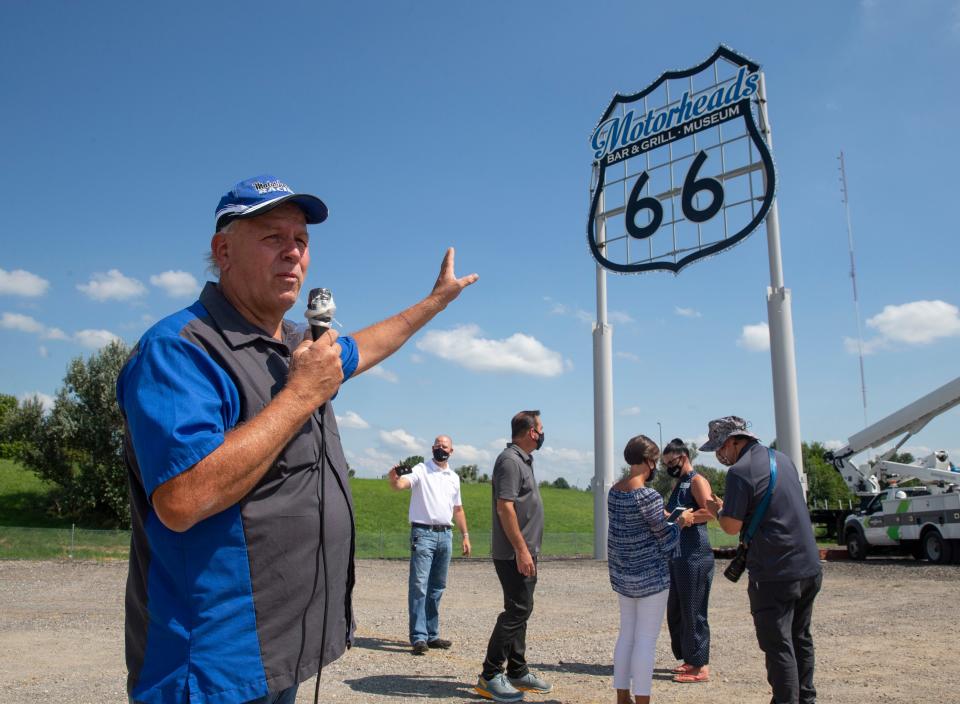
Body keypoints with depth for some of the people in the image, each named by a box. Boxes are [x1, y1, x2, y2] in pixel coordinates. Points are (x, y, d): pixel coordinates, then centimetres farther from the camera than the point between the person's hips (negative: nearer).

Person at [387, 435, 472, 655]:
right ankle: (419, 637, -7)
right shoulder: (421, 470, -3)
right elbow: (401, 484, -21)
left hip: (445, 535, 6)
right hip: (423, 533, -6)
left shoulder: (454, 477, 15)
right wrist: (393, 478, -44)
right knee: (419, 585, -9)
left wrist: (465, 534, 16)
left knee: (437, 587, 11)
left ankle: (431, 634, 18)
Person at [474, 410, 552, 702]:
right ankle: (489, 676, -1)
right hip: (514, 554, -10)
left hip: (524, 553, 10)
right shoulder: (510, 460, -16)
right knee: (517, 610, -8)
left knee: (520, 610, 15)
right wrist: (521, 549, -23)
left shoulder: (522, 460, 16)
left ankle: (518, 672, 24)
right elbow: (505, 507, -22)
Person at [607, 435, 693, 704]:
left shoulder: (614, 491, 4)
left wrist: (666, 516, 20)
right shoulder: (649, 496, -19)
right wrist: (681, 520, 7)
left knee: (626, 634, 14)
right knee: (646, 640, -1)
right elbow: (666, 539, -9)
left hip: (622, 573, 8)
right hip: (650, 575, -7)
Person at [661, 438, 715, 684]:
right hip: (677, 556, 10)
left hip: (695, 556, -10)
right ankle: (688, 659, 24)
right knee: (675, 611, 14)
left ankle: (700, 666, 5)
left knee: (693, 612, -4)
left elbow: (709, 511, -24)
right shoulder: (678, 483, 19)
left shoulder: (697, 481, -9)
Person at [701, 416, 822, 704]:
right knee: (801, 638, 21)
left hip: (775, 575, -8)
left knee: (778, 646, 3)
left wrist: (717, 509, 3)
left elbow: (732, 526, -17)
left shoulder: (740, 472, -16)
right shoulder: (783, 459, 10)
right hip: (810, 567, 8)